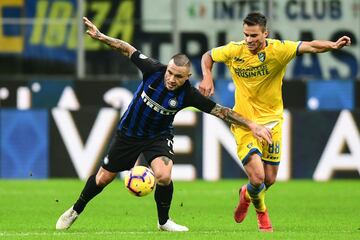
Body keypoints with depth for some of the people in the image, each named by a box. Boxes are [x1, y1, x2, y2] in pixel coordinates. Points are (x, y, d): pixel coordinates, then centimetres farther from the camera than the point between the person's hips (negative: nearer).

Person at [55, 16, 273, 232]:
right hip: (129, 132, 1)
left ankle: (164, 221, -2)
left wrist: (252, 125, -24)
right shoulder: (154, 70, -24)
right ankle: (76, 211, 36)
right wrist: (101, 37, -14)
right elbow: (129, 50, -10)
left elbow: (221, 111, -21)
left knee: (164, 176, -28)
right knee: (104, 178, 10)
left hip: (159, 137, -1)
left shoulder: (189, 94, -25)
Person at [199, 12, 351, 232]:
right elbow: (208, 56, 10)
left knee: (269, 179, 8)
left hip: (271, 121, 1)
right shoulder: (234, 51, -9)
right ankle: (261, 211, 20)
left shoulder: (278, 49, -14)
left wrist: (333, 45, -45)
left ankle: (247, 194, 46)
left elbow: (310, 47, -26)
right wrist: (207, 78, -8)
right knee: (257, 177, -15)